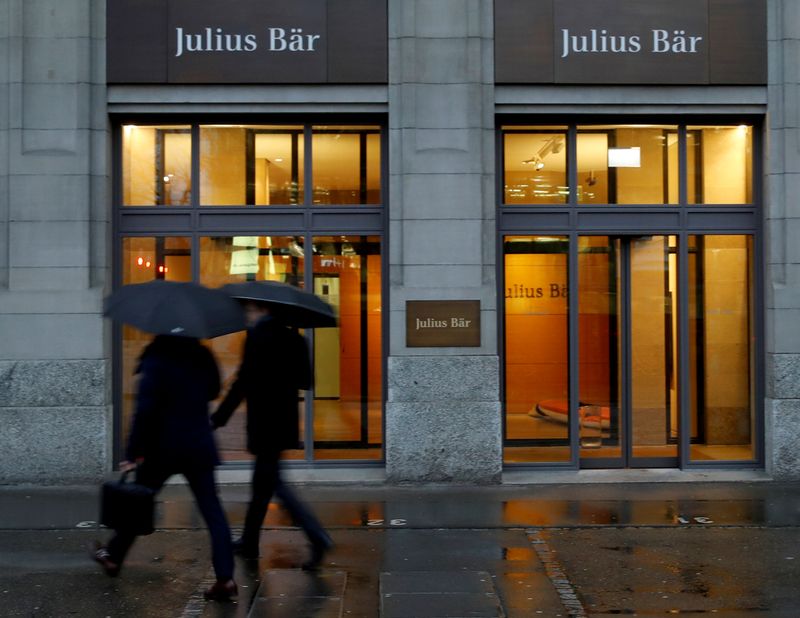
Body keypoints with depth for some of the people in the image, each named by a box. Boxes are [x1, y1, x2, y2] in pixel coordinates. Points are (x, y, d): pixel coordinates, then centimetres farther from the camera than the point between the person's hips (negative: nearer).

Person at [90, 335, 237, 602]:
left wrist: (133, 452, -13)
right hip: (199, 445, 3)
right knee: (212, 510, 0)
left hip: (163, 447, -3)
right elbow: (213, 391, 19)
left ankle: (113, 557, 36)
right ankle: (225, 578, -8)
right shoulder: (202, 356, 2)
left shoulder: (156, 360, -12)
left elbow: (145, 409, -16)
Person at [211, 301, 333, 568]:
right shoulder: (291, 338, 9)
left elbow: (244, 381, -16)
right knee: (262, 481, 17)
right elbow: (302, 380, 12)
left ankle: (317, 537, -14)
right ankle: (249, 541, 27)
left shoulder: (258, 336, -13)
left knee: (270, 481, -4)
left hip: (265, 423, -8)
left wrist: (218, 418, -11)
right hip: (285, 421, 8)